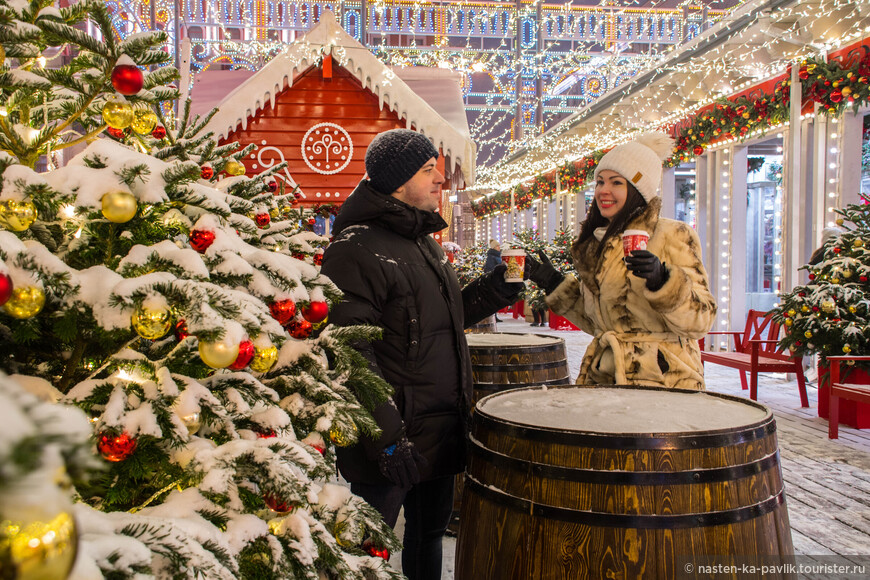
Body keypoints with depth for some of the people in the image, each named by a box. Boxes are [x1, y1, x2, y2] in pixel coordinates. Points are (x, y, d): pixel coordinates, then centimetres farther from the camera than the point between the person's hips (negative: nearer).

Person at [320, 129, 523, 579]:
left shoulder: (424, 242, 15)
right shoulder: (356, 248, -16)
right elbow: (350, 352, -23)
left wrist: (495, 289, 7)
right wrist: (385, 437, -25)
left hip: (441, 430, 9)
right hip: (396, 436, -8)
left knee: (429, 532, 21)